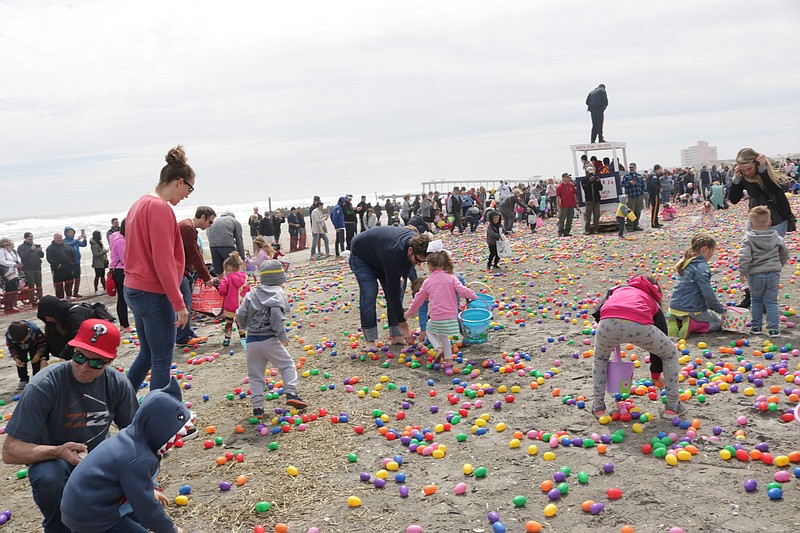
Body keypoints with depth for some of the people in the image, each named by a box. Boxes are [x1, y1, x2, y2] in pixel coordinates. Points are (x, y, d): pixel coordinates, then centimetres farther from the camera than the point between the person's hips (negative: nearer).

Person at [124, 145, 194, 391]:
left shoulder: (140, 204, 13)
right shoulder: (160, 208, -17)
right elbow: (163, 261, -21)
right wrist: (179, 303, -18)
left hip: (134, 289, 10)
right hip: (154, 294, -10)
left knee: (147, 354, 20)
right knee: (162, 362, 0)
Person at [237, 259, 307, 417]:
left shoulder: (251, 294, 13)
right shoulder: (277, 293, -2)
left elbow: (240, 315, 7)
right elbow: (275, 312, -21)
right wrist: (281, 334, -16)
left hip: (251, 341, 4)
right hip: (269, 340, -4)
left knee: (255, 375, 12)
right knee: (287, 365, 12)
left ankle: (257, 407, 9)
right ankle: (291, 393, -2)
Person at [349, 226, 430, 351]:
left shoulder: (416, 242, -23)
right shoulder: (394, 254, -44)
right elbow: (393, 290, -38)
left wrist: (402, 275, -9)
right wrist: (404, 326, -34)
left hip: (380, 256, 7)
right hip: (361, 256, -7)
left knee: (398, 292, -4)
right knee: (369, 294, -19)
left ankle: (396, 336, 2)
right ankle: (370, 340, -10)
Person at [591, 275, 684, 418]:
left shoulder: (619, 289, 41)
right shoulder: (653, 302, 36)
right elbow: (659, 347, 38)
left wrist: (611, 340, 42)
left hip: (608, 323, 1)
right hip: (639, 325, -1)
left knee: (600, 357, 36)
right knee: (671, 354, 30)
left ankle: (598, 406, 31)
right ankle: (673, 406, 32)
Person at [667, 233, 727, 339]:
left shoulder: (687, 262, 11)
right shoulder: (701, 266, -17)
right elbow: (707, 293, -21)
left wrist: (712, 305, 22)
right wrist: (720, 309, -7)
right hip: (691, 310, -8)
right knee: (718, 323, 14)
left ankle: (678, 322, 4)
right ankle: (691, 326, -11)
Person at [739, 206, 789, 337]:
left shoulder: (748, 239, -9)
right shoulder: (777, 238, 4)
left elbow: (744, 256, -18)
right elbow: (785, 254, 16)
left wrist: (742, 272, -8)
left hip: (755, 275, -2)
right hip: (773, 274, 2)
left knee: (756, 301, 15)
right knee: (771, 302, 8)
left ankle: (756, 326, 19)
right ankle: (773, 328, 4)